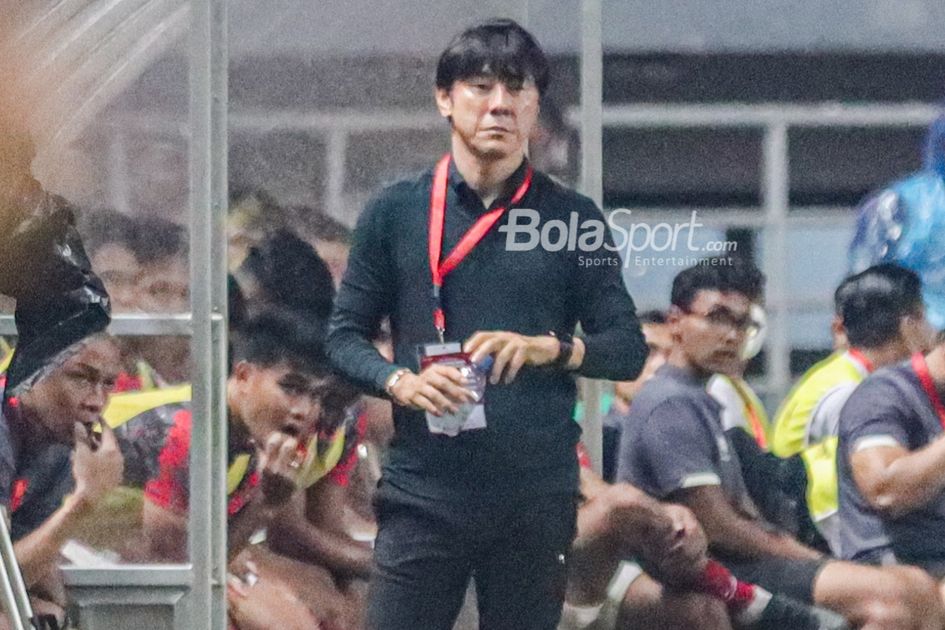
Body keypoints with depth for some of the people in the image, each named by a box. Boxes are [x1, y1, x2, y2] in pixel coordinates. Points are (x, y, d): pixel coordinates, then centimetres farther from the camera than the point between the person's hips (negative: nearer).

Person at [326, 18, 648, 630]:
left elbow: (628, 349, 6)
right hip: (423, 489, -1)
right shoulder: (395, 212, 7)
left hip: (536, 499, 1)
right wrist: (399, 383, -11)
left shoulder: (572, 219, 7)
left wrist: (546, 347, -12)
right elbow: (345, 334, 9)